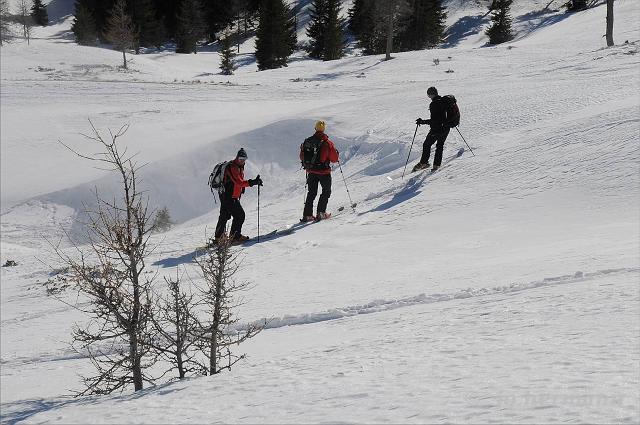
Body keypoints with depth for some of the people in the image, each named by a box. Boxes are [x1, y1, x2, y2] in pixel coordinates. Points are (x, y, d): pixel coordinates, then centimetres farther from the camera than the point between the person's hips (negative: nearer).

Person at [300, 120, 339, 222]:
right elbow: (334, 159, -10)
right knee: (326, 191, 14)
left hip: (311, 171, 4)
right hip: (324, 172, -4)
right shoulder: (327, 143, -14)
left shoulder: (307, 141, -3)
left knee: (311, 193, 15)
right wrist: (336, 153, 11)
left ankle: (307, 214, 9)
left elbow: (302, 157, 5)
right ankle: (321, 212, 3)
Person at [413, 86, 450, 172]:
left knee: (426, 145, 10)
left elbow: (434, 120, -25)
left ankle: (424, 163, 9)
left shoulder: (434, 104, -21)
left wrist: (422, 122, -18)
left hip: (436, 129, -7)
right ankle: (437, 164, 19)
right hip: (445, 129, 7)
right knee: (440, 146, 20)